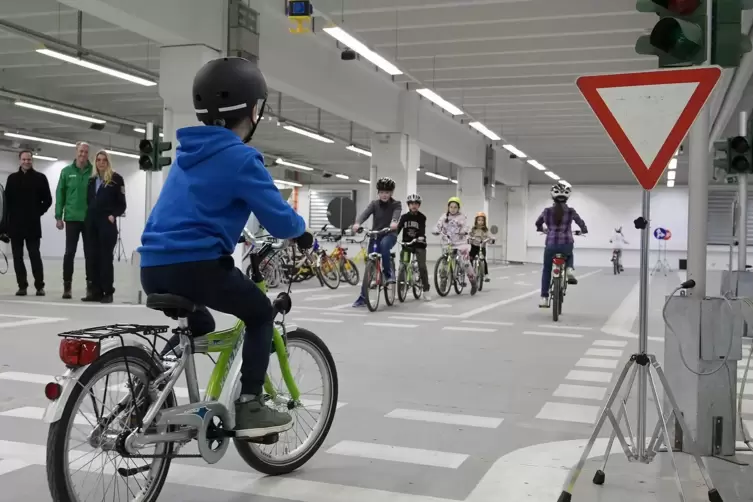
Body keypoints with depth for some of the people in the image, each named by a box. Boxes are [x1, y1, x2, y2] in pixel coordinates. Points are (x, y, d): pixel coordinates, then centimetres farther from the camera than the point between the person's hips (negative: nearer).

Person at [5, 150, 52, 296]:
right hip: (15, 223, 3)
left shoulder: (40, 177, 2)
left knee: (35, 255, -3)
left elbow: (47, 199, 3)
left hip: (32, 224, -3)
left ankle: (39, 286, 1)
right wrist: (11, 215, -1)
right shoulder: (12, 178, 10)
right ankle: (22, 285, 10)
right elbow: (7, 200, 9)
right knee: (17, 256, 4)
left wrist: (38, 212, -3)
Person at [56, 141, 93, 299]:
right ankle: (67, 285, 11)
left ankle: (90, 285, 11)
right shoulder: (66, 171, 4)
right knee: (69, 253, 3)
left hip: (90, 219, -1)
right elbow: (60, 194, 4)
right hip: (72, 218, 1)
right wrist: (58, 216, 0)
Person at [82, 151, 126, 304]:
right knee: (93, 257, 5)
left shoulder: (116, 179, 1)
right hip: (92, 223, 6)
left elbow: (122, 204, -2)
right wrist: (88, 216, 7)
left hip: (107, 223, -6)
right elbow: (88, 201, 19)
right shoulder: (92, 180, 17)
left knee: (106, 257, -6)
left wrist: (113, 215, -15)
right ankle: (96, 291, 10)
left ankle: (108, 292, -2)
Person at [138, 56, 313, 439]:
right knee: (261, 314, 13)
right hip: (197, 265, -8)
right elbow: (278, 217, -9)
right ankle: (249, 406, 6)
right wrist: (303, 234, 12)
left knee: (197, 326, 31)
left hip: (154, 266, 8)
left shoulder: (188, 153, 18)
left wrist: (229, 233, 43)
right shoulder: (240, 157, -8)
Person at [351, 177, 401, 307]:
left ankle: (388, 273, -18)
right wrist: (357, 223, -36)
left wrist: (394, 222, -48)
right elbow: (365, 213, -15)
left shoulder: (396, 204, -1)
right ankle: (363, 297, 4)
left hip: (390, 235, -2)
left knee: (384, 245, -38)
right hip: (375, 235, 2)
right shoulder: (374, 203, 4)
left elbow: (397, 214, -24)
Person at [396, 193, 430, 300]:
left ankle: (426, 291, -3)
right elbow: (398, 228, -2)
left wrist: (421, 237, -40)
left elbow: (422, 230, -18)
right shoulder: (404, 217, 5)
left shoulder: (422, 217, -4)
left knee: (422, 267, -10)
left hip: (419, 244, -3)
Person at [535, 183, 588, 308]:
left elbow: (538, 223, 21)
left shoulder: (547, 211, 2)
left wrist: (542, 229, 44)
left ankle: (544, 298, 15)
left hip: (550, 245, 0)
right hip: (566, 245, 0)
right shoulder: (571, 211, -1)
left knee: (546, 270, 19)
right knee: (569, 255, 37)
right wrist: (584, 231, 35)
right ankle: (570, 270, 6)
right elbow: (581, 224, 12)